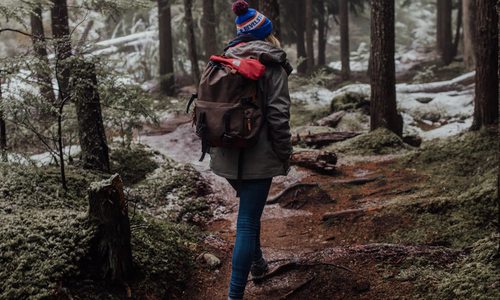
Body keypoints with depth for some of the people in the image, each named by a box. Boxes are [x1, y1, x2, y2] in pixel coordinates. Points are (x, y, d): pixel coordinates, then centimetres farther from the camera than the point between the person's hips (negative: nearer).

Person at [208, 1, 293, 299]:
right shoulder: (272, 64, -9)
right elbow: (278, 115, -14)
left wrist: (215, 146, 19)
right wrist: (285, 155, -4)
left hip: (227, 154, 6)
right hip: (258, 155, -6)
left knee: (250, 209, 28)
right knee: (248, 221, -2)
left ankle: (257, 261, 44)